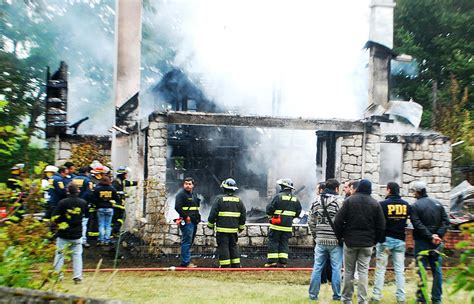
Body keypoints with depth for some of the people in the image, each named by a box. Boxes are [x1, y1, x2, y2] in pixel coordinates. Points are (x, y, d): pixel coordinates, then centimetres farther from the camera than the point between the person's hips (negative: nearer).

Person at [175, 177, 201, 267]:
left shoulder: (194, 195, 19)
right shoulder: (181, 194, -8)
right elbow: (177, 207, -18)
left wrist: (197, 217, 15)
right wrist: (186, 217, -18)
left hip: (194, 222, 9)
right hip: (186, 222, -9)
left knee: (190, 242, 13)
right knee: (186, 241, -10)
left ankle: (186, 261, 19)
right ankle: (186, 262, -9)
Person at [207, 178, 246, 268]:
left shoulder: (219, 199, -8)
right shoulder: (238, 200, 7)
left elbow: (213, 213, -7)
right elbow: (243, 214, 13)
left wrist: (210, 224, 7)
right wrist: (241, 227, 24)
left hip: (222, 228, -5)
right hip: (234, 229, 5)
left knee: (223, 247, -1)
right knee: (234, 247, 14)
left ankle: (225, 266, -3)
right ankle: (236, 266, 16)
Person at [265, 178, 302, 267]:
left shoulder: (279, 196, -11)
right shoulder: (295, 199, 7)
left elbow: (270, 209, -11)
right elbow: (298, 211, 14)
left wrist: (270, 215, 8)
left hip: (277, 224, -5)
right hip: (288, 226, 5)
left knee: (273, 242, 2)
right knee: (284, 243, 11)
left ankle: (272, 261, -2)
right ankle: (283, 262, 7)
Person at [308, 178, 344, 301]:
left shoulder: (316, 201, 6)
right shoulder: (339, 201, -10)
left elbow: (311, 222, 9)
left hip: (320, 241, 4)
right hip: (335, 241, -4)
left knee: (317, 268, 9)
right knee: (336, 268, 4)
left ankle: (313, 294, 13)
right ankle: (336, 295, 9)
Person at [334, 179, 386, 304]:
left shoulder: (349, 200, -3)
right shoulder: (375, 204, 1)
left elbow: (338, 221, -7)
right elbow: (381, 225, 3)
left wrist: (340, 235, 6)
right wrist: (376, 240, 12)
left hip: (350, 242, -1)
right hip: (367, 243, 1)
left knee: (348, 271, 7)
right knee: (363, 271, 3)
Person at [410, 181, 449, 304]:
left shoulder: (415, 206, -8)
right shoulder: (438, 203, 7)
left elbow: (418, 225, -16)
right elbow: (446, 221, 2)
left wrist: (430, 236, -12)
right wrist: (438, 235, -5)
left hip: (422, 243, -4)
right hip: (436, 243, 4)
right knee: (437, 270, 9)